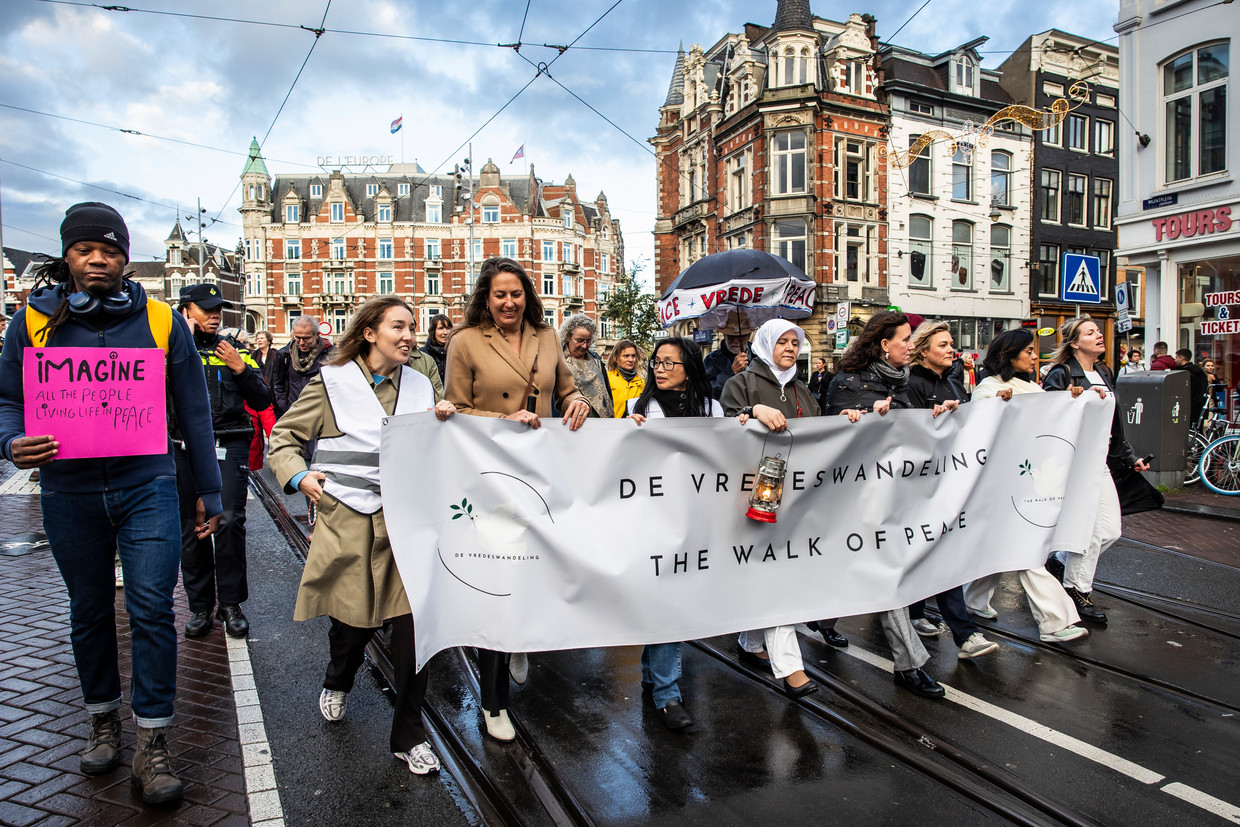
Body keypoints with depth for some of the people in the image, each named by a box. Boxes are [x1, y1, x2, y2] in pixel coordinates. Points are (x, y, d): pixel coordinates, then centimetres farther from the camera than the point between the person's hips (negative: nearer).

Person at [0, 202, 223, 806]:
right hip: (69, 494, 2)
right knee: (89, 611, 16)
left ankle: (152, 743, 7)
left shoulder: (161, 321, 1)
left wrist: (208, 492, 5)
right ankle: (103, 720, 35)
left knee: (152, 608, -5)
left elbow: (193, 411, 4)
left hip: (147, 488, -1)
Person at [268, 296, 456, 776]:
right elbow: (283, 438, 8)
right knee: (354, 622, 9)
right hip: (349, 522, -2)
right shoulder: (332, 383, 1)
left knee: (413, 623, -5)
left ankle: (408, 736, 12)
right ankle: (337, 683, 47)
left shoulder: (419, 385, 11)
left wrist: (441, 421, -1)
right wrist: (298, 475, -9)